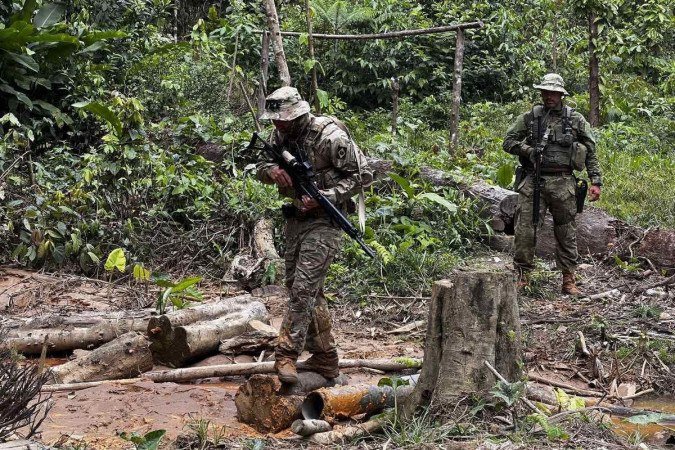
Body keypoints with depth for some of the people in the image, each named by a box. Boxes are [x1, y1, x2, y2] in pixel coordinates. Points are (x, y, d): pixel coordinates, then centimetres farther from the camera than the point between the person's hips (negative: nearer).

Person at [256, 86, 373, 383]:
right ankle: (325, 359, 21)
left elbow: (362, 174, -15)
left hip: (324, 221, -8)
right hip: (296, 219, 8)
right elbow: (261, 169, 15)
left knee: (303, 288, -15)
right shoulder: (281, 135, 3)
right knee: (309, 292, 12)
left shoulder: (329, 137, -19)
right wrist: (272, 170, -11)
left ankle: (286, 355, -11)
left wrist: (324, 197, -23)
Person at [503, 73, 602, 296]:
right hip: (533, 181, 0)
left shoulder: (576, 120, 6)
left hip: (562, 183, 0)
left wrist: (596, 181, 0)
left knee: (566, 232, 5)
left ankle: (569, 281, 12)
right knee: (525, 230, -4)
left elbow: (591, 153, 8)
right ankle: (522, 276, 7)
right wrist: (530, 151, -7)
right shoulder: (529, 117, 6)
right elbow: (508, 141, 8)